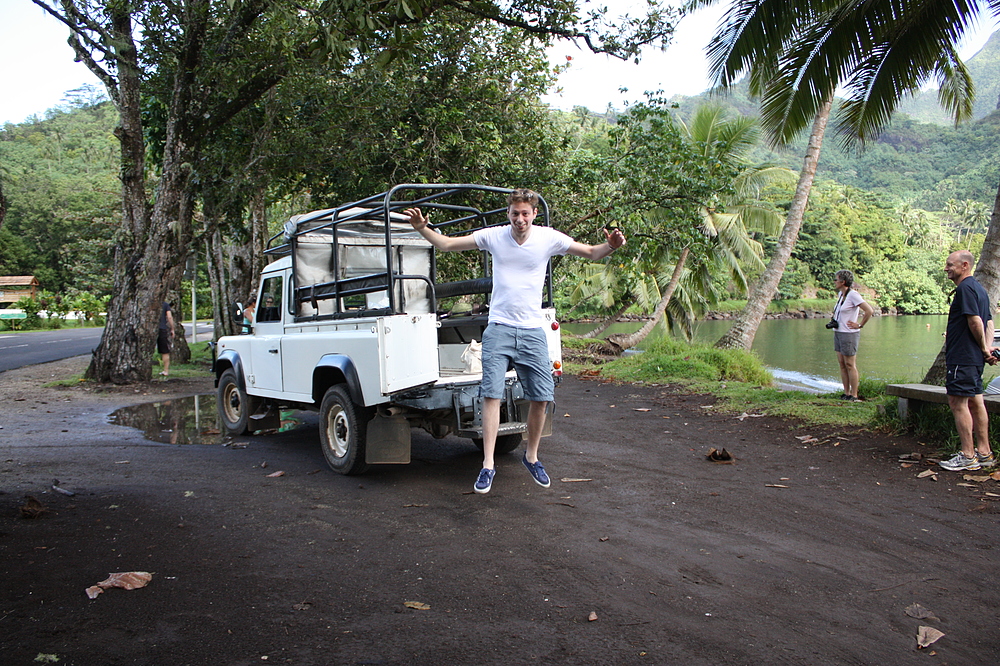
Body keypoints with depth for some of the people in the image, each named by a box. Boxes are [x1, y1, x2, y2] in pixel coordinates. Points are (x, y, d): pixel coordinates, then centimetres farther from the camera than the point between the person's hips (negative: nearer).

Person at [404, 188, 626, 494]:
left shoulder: (549, 238, -2)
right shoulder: (493, 236, -1)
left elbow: (590, 253, 3)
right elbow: (446, 244, 3)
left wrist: (610, 246, -18)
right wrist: (422, 228, -12)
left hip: (532, 331, 1)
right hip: (499, 329, -1)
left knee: (541, 397, 3)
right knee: (491, 394, -9)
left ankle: (531, 456, 25)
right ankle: (488, 464, -1)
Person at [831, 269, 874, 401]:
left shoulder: (853, 294, -15)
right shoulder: (841, 294, 11)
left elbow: (869, 311, -21)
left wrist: (860, 325, -13)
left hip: (849, 334, -9)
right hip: (837, 332, 9)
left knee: (850, 365, -4)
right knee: (842, 364, 9)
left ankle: (854, 395, 2)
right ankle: (846, 393, 14)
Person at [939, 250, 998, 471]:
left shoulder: (965, 288, -14)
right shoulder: (978, 288, 18)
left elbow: (975, 321, -21)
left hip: (962, 357, -10)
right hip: (974, 358, 10)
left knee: (958, 402, -7)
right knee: (975, 402, 13)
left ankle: (968, 456, -4)